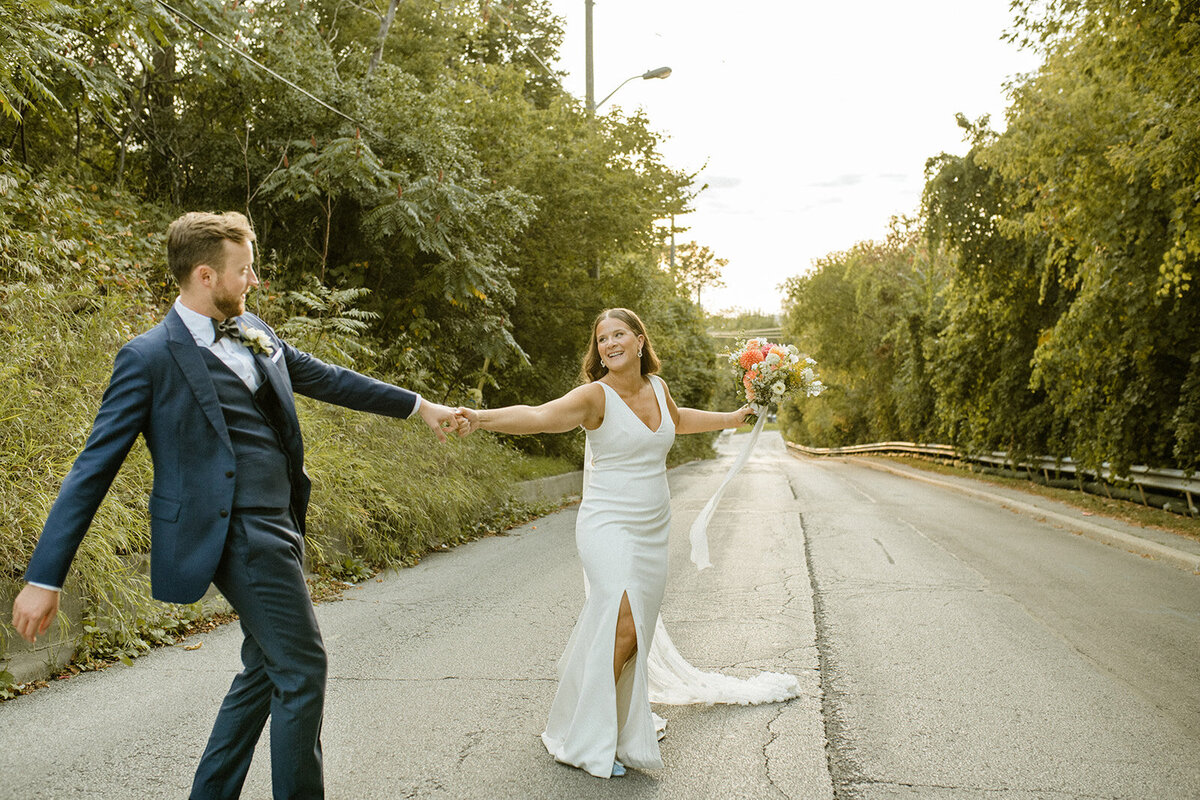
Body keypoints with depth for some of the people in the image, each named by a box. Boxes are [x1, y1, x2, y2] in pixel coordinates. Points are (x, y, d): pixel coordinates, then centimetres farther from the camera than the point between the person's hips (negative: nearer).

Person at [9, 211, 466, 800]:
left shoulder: (252, 332, 11)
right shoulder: (150, 358, -10)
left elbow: (326, 379, 23)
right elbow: (93, 469, -10)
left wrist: (417, 406, 27)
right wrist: (44, 577, -12)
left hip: (278, 525, 9)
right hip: (237, 533, -8)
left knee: (267, 669, 17)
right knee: (302, 668, -5)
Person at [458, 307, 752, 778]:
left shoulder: (656, 387, 8)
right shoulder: (596, 395, -12)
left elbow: (676, 420, 32)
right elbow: (540, 416, -30)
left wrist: (728, 419, 46)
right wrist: (483, 417, -48)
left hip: (653, 531, 7)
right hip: (609, 527, -6)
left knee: (635, 632, 9)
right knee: (622, 626, -18)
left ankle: (626, 727, 27)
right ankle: (586, 743, -7)